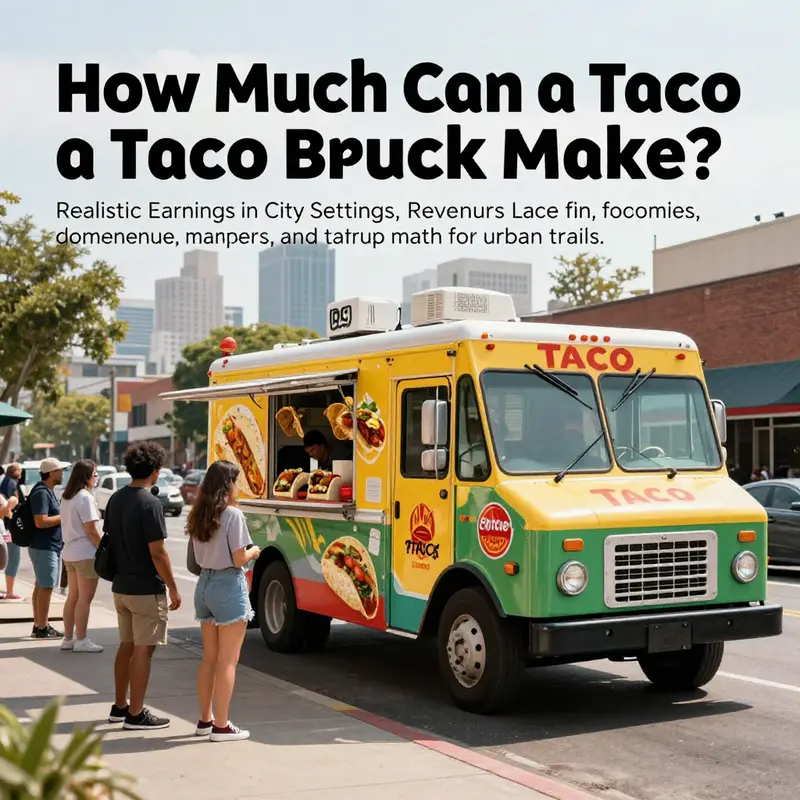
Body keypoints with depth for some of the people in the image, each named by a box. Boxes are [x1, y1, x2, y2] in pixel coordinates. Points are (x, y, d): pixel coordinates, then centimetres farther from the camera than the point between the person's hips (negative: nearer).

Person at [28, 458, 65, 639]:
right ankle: (42, 629, -2)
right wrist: (64, 517, -16)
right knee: (45, 588, -6)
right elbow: (40, 521, -26)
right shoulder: (41, 493, -17)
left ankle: (39, 625, 21)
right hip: (44, 548, -10)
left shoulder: (47, 491, 14)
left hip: (50, 547, 10)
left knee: (41, 587, 14)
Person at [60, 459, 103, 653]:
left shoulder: (66, 497, 12)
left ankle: (68, 639, 19)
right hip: (86, 553, -9)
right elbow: (90, 530, -18)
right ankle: (81, 640, 1)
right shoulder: (85, 497, -15)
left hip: (69, 552, 9)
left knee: (72, 597, 14)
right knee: (85, 598, -2)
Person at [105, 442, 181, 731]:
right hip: (146, 589, -8)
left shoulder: (115, 499, 7)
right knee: (142, 650, -1)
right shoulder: (149, 503, -19)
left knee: (126, 646, 17)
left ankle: (120, 706, 26)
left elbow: (109, 541, 14)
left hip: (121, 586, 8)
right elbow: (157, 552, -20)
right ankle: (135, 714, 3)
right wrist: (173, 589, -12)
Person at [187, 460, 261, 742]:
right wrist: (254, 551, 3)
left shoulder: (198, 515, 7)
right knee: (227, 661, -1)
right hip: (229, 587, -8)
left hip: (204, 584, 8)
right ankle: (221, 726, 3)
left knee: (209, 657, 17)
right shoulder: (233, 515, -15)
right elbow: (238, 559, -16)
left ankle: (205, 719, 24)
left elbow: (196, 557, 10)